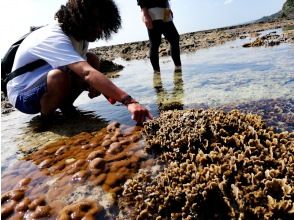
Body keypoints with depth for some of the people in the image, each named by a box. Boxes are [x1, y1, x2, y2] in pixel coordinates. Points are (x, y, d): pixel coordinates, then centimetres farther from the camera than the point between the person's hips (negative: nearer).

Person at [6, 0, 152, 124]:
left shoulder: (79, 35, -6)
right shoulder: (54, 38, -32)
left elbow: (83, 71, 1)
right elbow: (87, 73, -47)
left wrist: (102, 88, -21)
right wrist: (129, 101, -56)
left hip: (44, 84, 8)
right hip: (22, 96, -7)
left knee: (92, 60, -5)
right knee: (59, 76, -40)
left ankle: (65, 104, 4)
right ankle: (45, 119, -11)